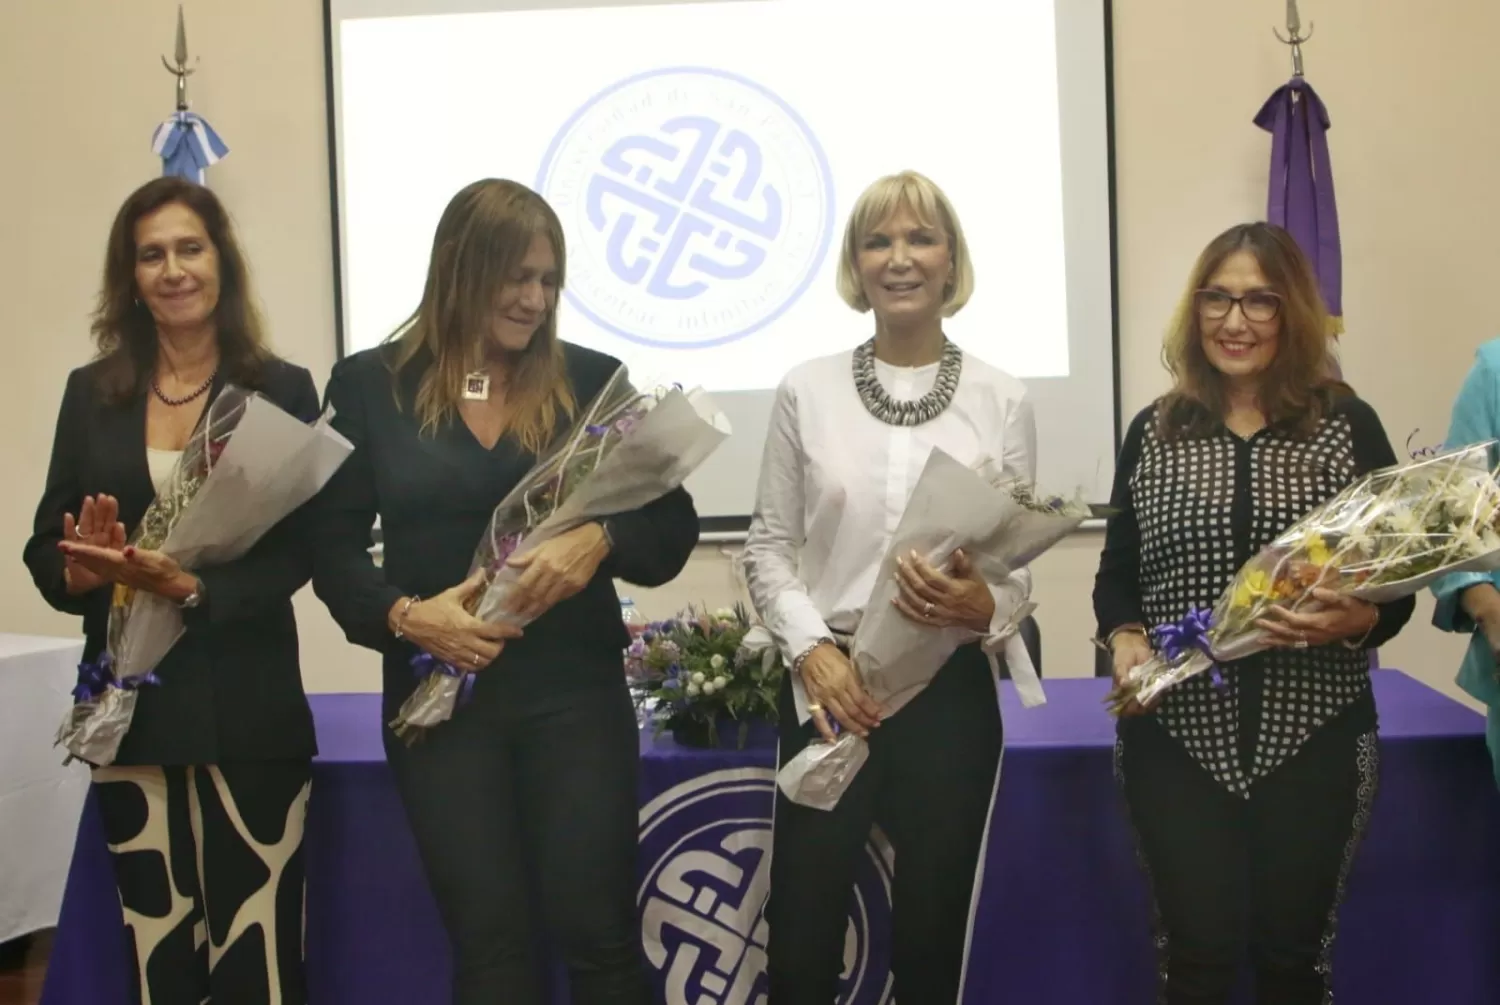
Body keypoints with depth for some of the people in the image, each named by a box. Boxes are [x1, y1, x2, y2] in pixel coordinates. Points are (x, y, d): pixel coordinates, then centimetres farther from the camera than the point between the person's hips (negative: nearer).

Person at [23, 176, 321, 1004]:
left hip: (247, 705, -2)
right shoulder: (91, 392, 9)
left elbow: (296, 553, -5)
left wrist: (192, 588, -21)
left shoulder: (282, 389, 1)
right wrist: (84, 569, -15)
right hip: (127, 705, 3)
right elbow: (45, 552, 7)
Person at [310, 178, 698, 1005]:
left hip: (574, 688, 0)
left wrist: (600, 540, -18)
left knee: (597, 933, 3)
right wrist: (402, 615, -16)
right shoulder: (371, 383, 2)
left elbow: (673, 525, 2)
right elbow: (333, 546, 2)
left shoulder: (591, 379, 3)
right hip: (440, 694, 0)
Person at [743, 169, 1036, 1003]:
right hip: (829, 683, 0)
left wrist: (981, 605, -19)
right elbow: (769, 546, 4)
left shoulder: (1001, 399, 1)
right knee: (802, 928, 5)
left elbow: (1021, 563, 2)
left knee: (933, 929, 13)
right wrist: (810, 647, -11)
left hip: (950, 687, 0)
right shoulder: (807, 389, 1)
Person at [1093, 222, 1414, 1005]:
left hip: (1313, 734, 0)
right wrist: (1123, 638, -11)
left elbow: (1398, 584, 2)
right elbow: (1116, 573, 8)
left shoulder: (1348, 425, 1)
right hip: (1179, 734, 1)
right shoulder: (1154, 431, 5)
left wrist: (1358, 621, -18)